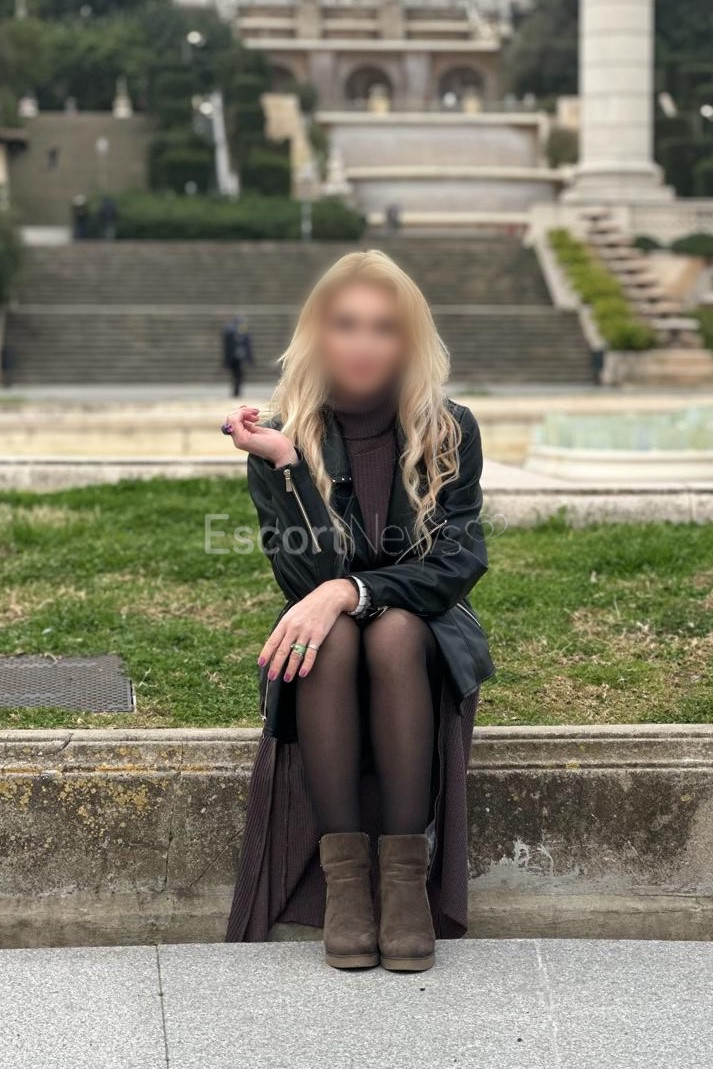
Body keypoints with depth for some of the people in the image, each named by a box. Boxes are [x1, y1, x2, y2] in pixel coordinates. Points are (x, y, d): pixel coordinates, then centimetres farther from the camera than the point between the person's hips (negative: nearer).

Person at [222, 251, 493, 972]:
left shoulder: (449, 433, -6)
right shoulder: (282, 443, -6)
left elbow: (458, 564, -15)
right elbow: (304, 580, -16)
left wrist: (348, 592, -29)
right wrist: (287, 463, -25)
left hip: (430, 647, 0)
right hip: (321, 664, 0)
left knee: (393, 630, -34)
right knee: (333, 633, -34)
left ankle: (408, 871, -33)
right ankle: (343, 872, -31)